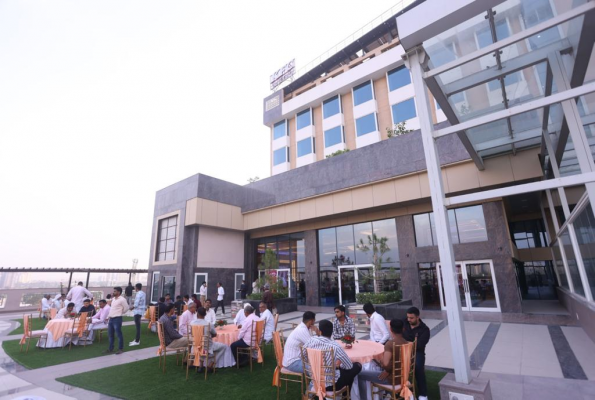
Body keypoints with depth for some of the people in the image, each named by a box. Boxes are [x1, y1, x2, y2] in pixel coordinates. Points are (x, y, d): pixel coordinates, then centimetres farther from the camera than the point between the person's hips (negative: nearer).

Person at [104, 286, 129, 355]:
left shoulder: (122, 299, -15)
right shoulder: (113, 299, 13)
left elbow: (126, 308, -10)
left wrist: (120, 313, 4)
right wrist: (109, 316, 18)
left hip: (117, 319, -9)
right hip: (111, 319, 9)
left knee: (119, 334, 0)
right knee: (110, 335, 15)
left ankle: (121, 349, 10)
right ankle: (110, 349, 28)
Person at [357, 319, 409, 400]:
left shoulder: (390, 343, -25)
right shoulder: (407, 343, -3)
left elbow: (386, 364, -33)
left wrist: (381, 359, -12)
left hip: (392, 378, -8)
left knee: (361, 375, 2)